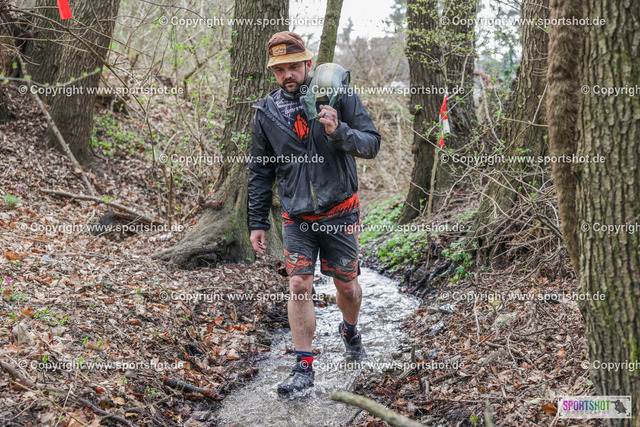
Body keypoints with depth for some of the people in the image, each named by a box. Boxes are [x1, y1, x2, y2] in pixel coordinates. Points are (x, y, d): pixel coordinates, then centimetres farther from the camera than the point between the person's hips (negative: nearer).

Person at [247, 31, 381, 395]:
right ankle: (304, 368, 3)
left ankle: (350, 329, 42)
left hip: (339, 211, -1)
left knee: (347, 285, 9)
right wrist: (258, 222, 6)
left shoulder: (339, 97, -7)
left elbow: (372, 144, -9)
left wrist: (339, 132, -28)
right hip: (297, 216, 1)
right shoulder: (266, 113, 0)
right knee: (299, 286, -6)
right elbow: (261, 172, 8)